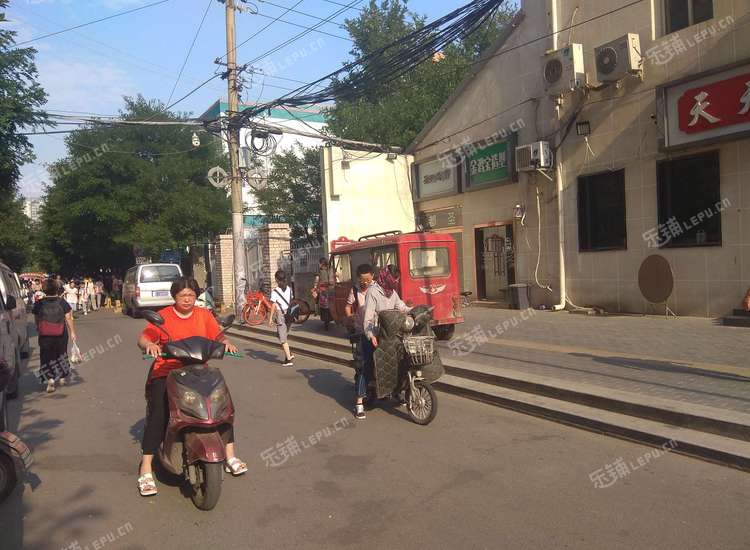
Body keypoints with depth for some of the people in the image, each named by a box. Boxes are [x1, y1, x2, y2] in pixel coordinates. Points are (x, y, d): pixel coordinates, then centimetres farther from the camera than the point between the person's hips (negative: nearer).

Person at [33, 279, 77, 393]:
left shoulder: (39, 304, -3)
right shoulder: (62, 302, -5)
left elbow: (37, 320, 4)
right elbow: (69, 318, -4)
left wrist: (39, 330, 20)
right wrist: (72, 332, 3)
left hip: (45, 335, -1)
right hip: (61, 334, 1)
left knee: (47, 357, 3)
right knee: (61, 354, 18)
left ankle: (50, 379, -12)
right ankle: (62, 377, 29)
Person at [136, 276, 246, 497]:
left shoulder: (204, 315, 9)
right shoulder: (163, 316, 1)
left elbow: (217, 336, 2)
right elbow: (143, 338, -7)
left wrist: (226, 342, -21)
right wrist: (150, 345, -30)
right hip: (166, 373, -3)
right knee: (158, 414, -22)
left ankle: (230, 455, 3)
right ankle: (146, 470, -12)